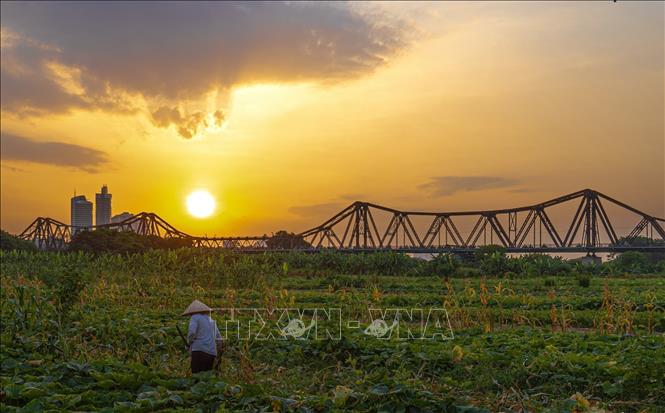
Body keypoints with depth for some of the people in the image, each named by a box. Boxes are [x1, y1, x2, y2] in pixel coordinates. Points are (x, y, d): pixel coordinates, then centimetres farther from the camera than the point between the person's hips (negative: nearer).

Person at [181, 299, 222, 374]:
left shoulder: (195, 317, 5)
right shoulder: (211, 320, 25)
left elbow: (192, 332, -11)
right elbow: (218, 339, 24)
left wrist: (189, 342, 7)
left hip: (199, 351, -7)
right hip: (211, 353, 7)